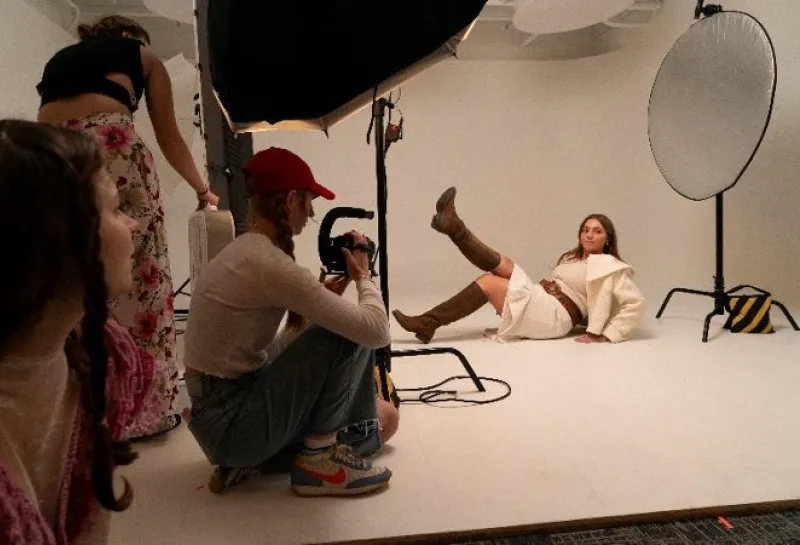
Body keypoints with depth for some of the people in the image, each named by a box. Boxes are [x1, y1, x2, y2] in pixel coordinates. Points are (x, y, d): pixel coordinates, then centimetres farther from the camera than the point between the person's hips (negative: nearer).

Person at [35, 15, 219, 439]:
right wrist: (202, 189, 41)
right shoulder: (141, 53, 25)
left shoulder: (59, 58, 35)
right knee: (138, 275, 4)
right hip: (108, 145, -4)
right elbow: (169, 139, 27)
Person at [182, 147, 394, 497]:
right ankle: (318, 459, -1)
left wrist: (324, 299, 4)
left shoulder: (242, 250, 8)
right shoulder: (269, 263, -22)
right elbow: (376, 331, -25)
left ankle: (254, 461, 10)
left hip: (216, 412, 9)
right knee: (352, 335, -13)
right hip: (231, 422, -9)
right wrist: (363, 275, -5)